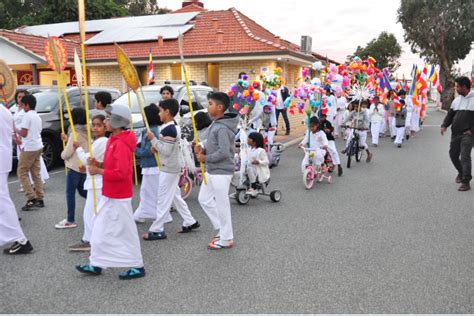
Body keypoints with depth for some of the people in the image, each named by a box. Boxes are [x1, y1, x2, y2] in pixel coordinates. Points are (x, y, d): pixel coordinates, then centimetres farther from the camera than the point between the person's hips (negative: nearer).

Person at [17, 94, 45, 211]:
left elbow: (23, 133, -15)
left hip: (29, 148, -8)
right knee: (36, 173, 10)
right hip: (38, 146, 8)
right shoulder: (37, 116, 15)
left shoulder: (27, 116, -12)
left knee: (22, 172, 0)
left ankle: (32, 199, -7)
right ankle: (39, 200, 10)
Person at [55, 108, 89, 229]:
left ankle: (70, 221, 6)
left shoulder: (75, 133, -16)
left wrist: (62, 154, 7)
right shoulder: (86, 132, 8)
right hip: (84, 167, 8)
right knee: (82, 191, 19)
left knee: (70, 193, 1)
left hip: (75, 167, -8)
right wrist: (68, 140, 17)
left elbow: (67, 153, -14)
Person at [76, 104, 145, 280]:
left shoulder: (121, 144, -21)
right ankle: (97, 264, 26)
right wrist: (98, 165, 1)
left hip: (118, 196, -10)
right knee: (101, 229, 15)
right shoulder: (113, 140, 10)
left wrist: (99, 171, -20)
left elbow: (121, 172, -28)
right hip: (109, 194, 10)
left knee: (125, 231, 0)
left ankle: (137, 266, 13)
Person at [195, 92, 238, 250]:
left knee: (222, 205, 0)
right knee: (204, 199, 18)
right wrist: (202, 148, -1)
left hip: (221, 172, -10)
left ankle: (226, 239, 14)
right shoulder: (215, 124, 10)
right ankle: (222, 229, 29)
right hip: (212, 170, 10)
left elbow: (224, 152, -27)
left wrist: (206, 158, -16)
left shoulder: (222, 128, -21)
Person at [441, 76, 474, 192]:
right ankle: (461, 172, 38)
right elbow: (450, 114, 14)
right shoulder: (456, 100, 11)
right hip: (455, 133, 6)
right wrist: (444, 125, -1)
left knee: (465, 157, -11)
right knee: (453, 155, 13)